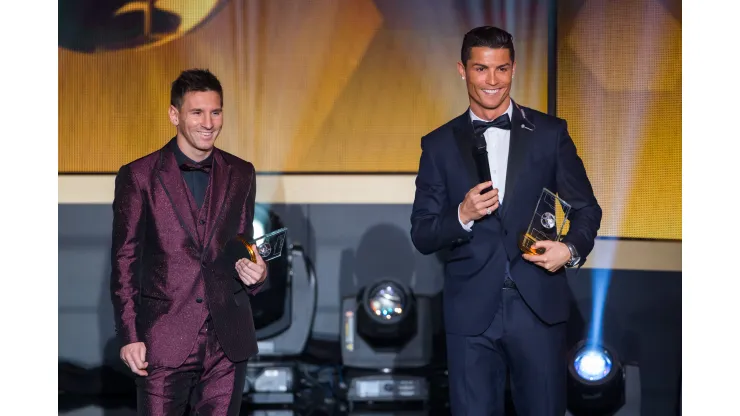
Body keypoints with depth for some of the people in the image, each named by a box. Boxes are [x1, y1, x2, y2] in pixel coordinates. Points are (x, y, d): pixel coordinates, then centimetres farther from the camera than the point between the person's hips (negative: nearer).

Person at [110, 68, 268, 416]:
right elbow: (124, 261, 0)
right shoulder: (138, 176, -1)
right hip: (163, 343, -3)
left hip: (227, 342, 3)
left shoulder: (241, 174, 9)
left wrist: (254, 273, -7)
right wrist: (129, 337, -5)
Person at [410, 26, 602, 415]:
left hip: (538, 307, 0)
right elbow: (422, 235, 4)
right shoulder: (439, 145, 6)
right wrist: (463, 216, -15)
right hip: (471, 313, 0)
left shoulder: (550, 133, 5)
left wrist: (572, 248, -11)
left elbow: (586, 207, 9)